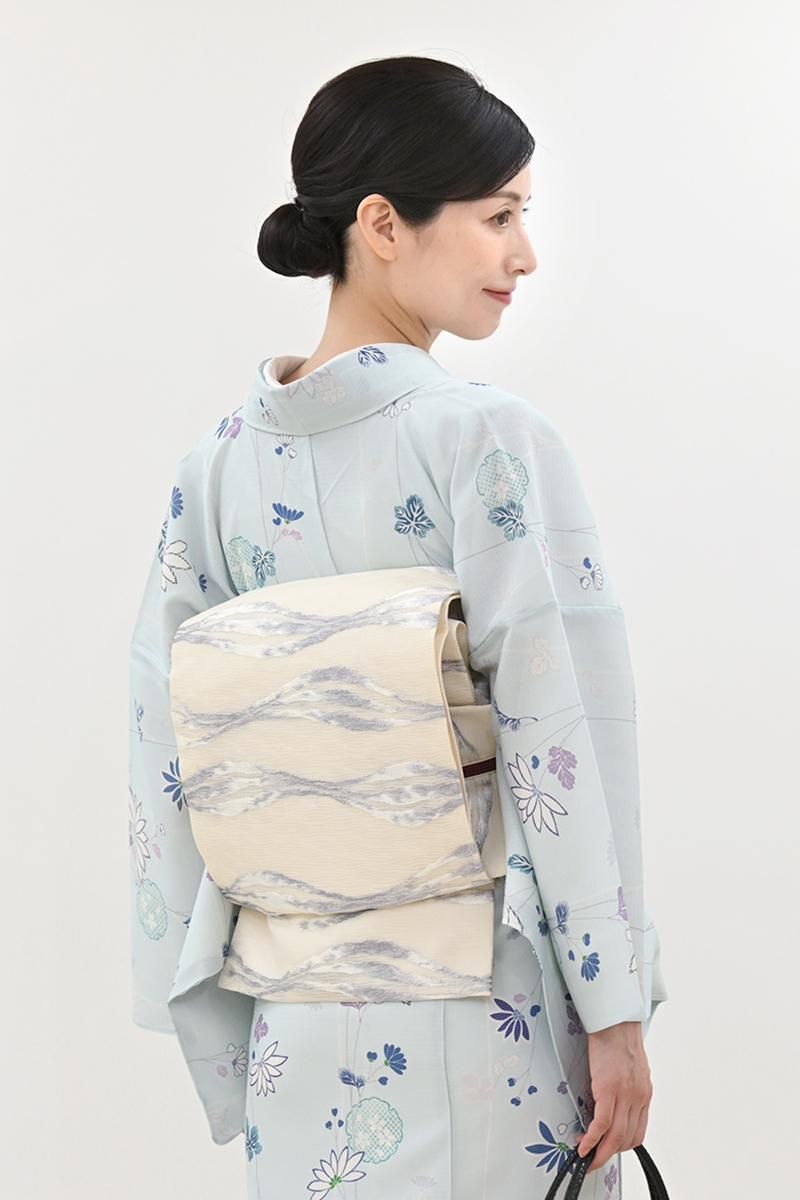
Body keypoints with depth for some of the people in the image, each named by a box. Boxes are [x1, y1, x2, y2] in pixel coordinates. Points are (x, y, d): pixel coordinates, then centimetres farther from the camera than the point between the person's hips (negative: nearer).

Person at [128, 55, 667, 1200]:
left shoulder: (221, 461, 2)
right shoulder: (491, 439, -15)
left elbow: (173, 755, 4)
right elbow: (563, 734, -16)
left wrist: (222, 1049, 12)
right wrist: (617, 1010, -8)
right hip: (485, 1017, -5)